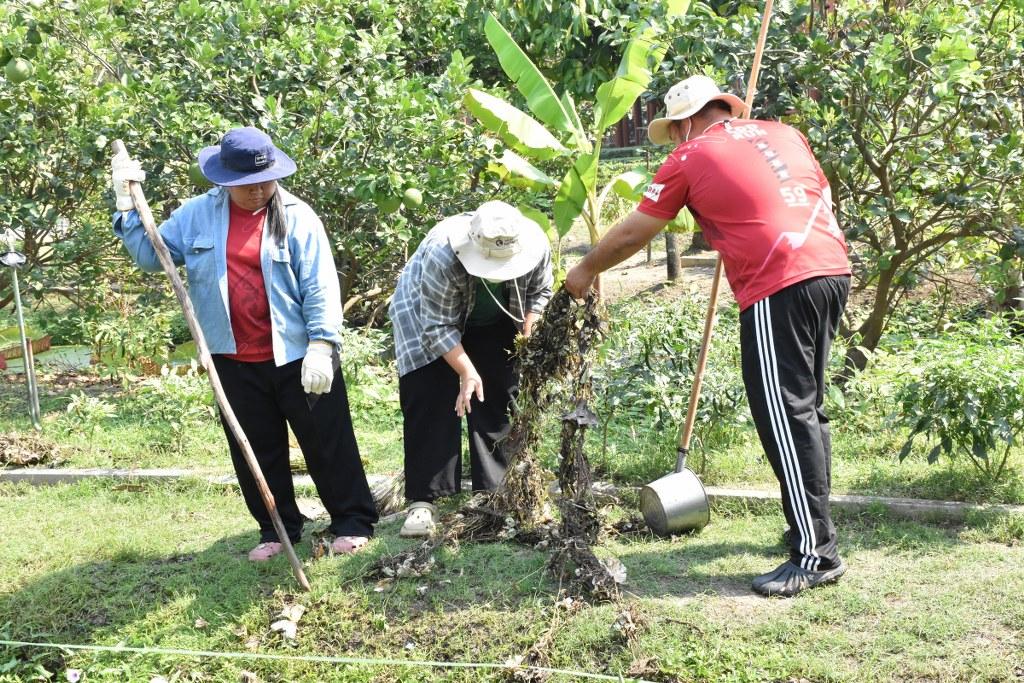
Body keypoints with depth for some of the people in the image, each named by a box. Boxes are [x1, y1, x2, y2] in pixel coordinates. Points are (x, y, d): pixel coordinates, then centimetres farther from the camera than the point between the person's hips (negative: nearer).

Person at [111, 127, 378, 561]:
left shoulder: (296, 216, -7)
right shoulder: (197, 215, 3)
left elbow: (320, 286, -10)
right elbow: (150, 255, 9)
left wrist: (321, 345, -17)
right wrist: (127, 206, -1)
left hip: (296, 357, -3)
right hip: (235, 361, 4)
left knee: (328, 441, 5)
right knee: (256, 450, 13)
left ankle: (353, 523, 17)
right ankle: (277, 530, 27)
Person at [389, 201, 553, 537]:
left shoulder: (536, 246, -28)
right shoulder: (442, 256, -41)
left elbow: (540, 292, -6)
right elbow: (439, 327, -31)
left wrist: (529, 336, -20)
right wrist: (466, 371, -35)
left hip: (494, 322, 4)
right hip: (427, 313, -4)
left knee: (500, 401, 1)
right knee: (430, 404, -13)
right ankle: (423, 501, -13)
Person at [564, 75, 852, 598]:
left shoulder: (690, 157, 4)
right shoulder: (784, 133, 18)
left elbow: (632, 233, 12)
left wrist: (585, 270, 27)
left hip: (779, 288, -7)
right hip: (833, 269, 7)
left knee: (785, 417, -5)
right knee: (805, 408, 18)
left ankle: (816, 553, -5)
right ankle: (813, 522, 27)